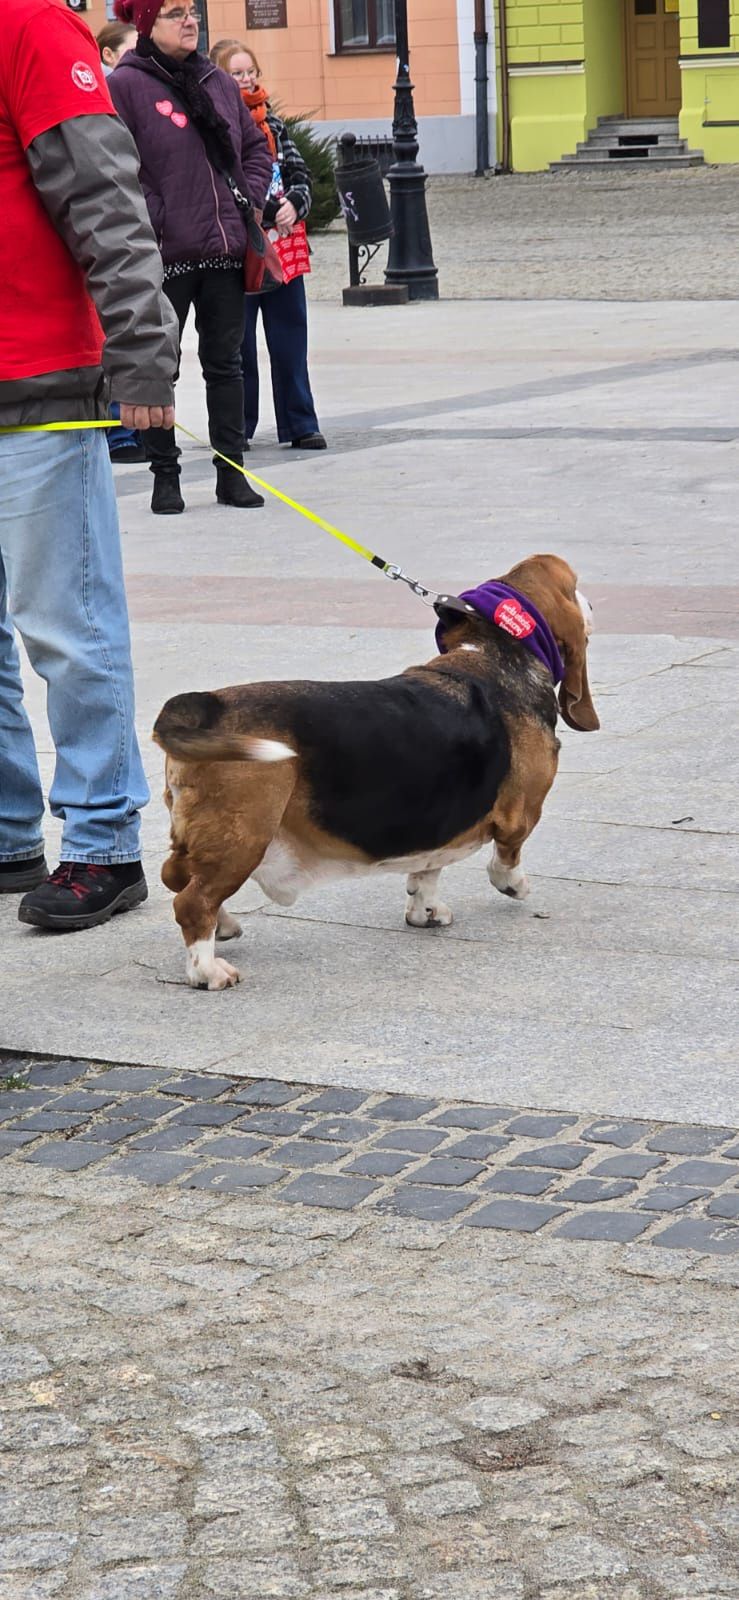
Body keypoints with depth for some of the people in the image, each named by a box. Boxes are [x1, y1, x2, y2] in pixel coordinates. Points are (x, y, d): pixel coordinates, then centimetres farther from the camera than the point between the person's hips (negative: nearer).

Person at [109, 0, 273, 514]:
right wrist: (153, 220, -16)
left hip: (225, 250, 5)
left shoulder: (219, 83, 11)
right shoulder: (125, 85, -8)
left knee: (225, 361, 10)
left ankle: (232, 470, 17)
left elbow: (256, 147, 22)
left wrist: (251, 199, 8)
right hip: (165, 255, -5)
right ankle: (165, 475, 12)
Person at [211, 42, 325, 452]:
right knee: (238, 341, 2)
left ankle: (300, 424, 11)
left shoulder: (272, 123, 13)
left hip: (285, 244, 5)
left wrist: (294, 204, -8)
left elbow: (300, 174, 13)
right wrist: (265, 212, -16)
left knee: (290, 337, 6)